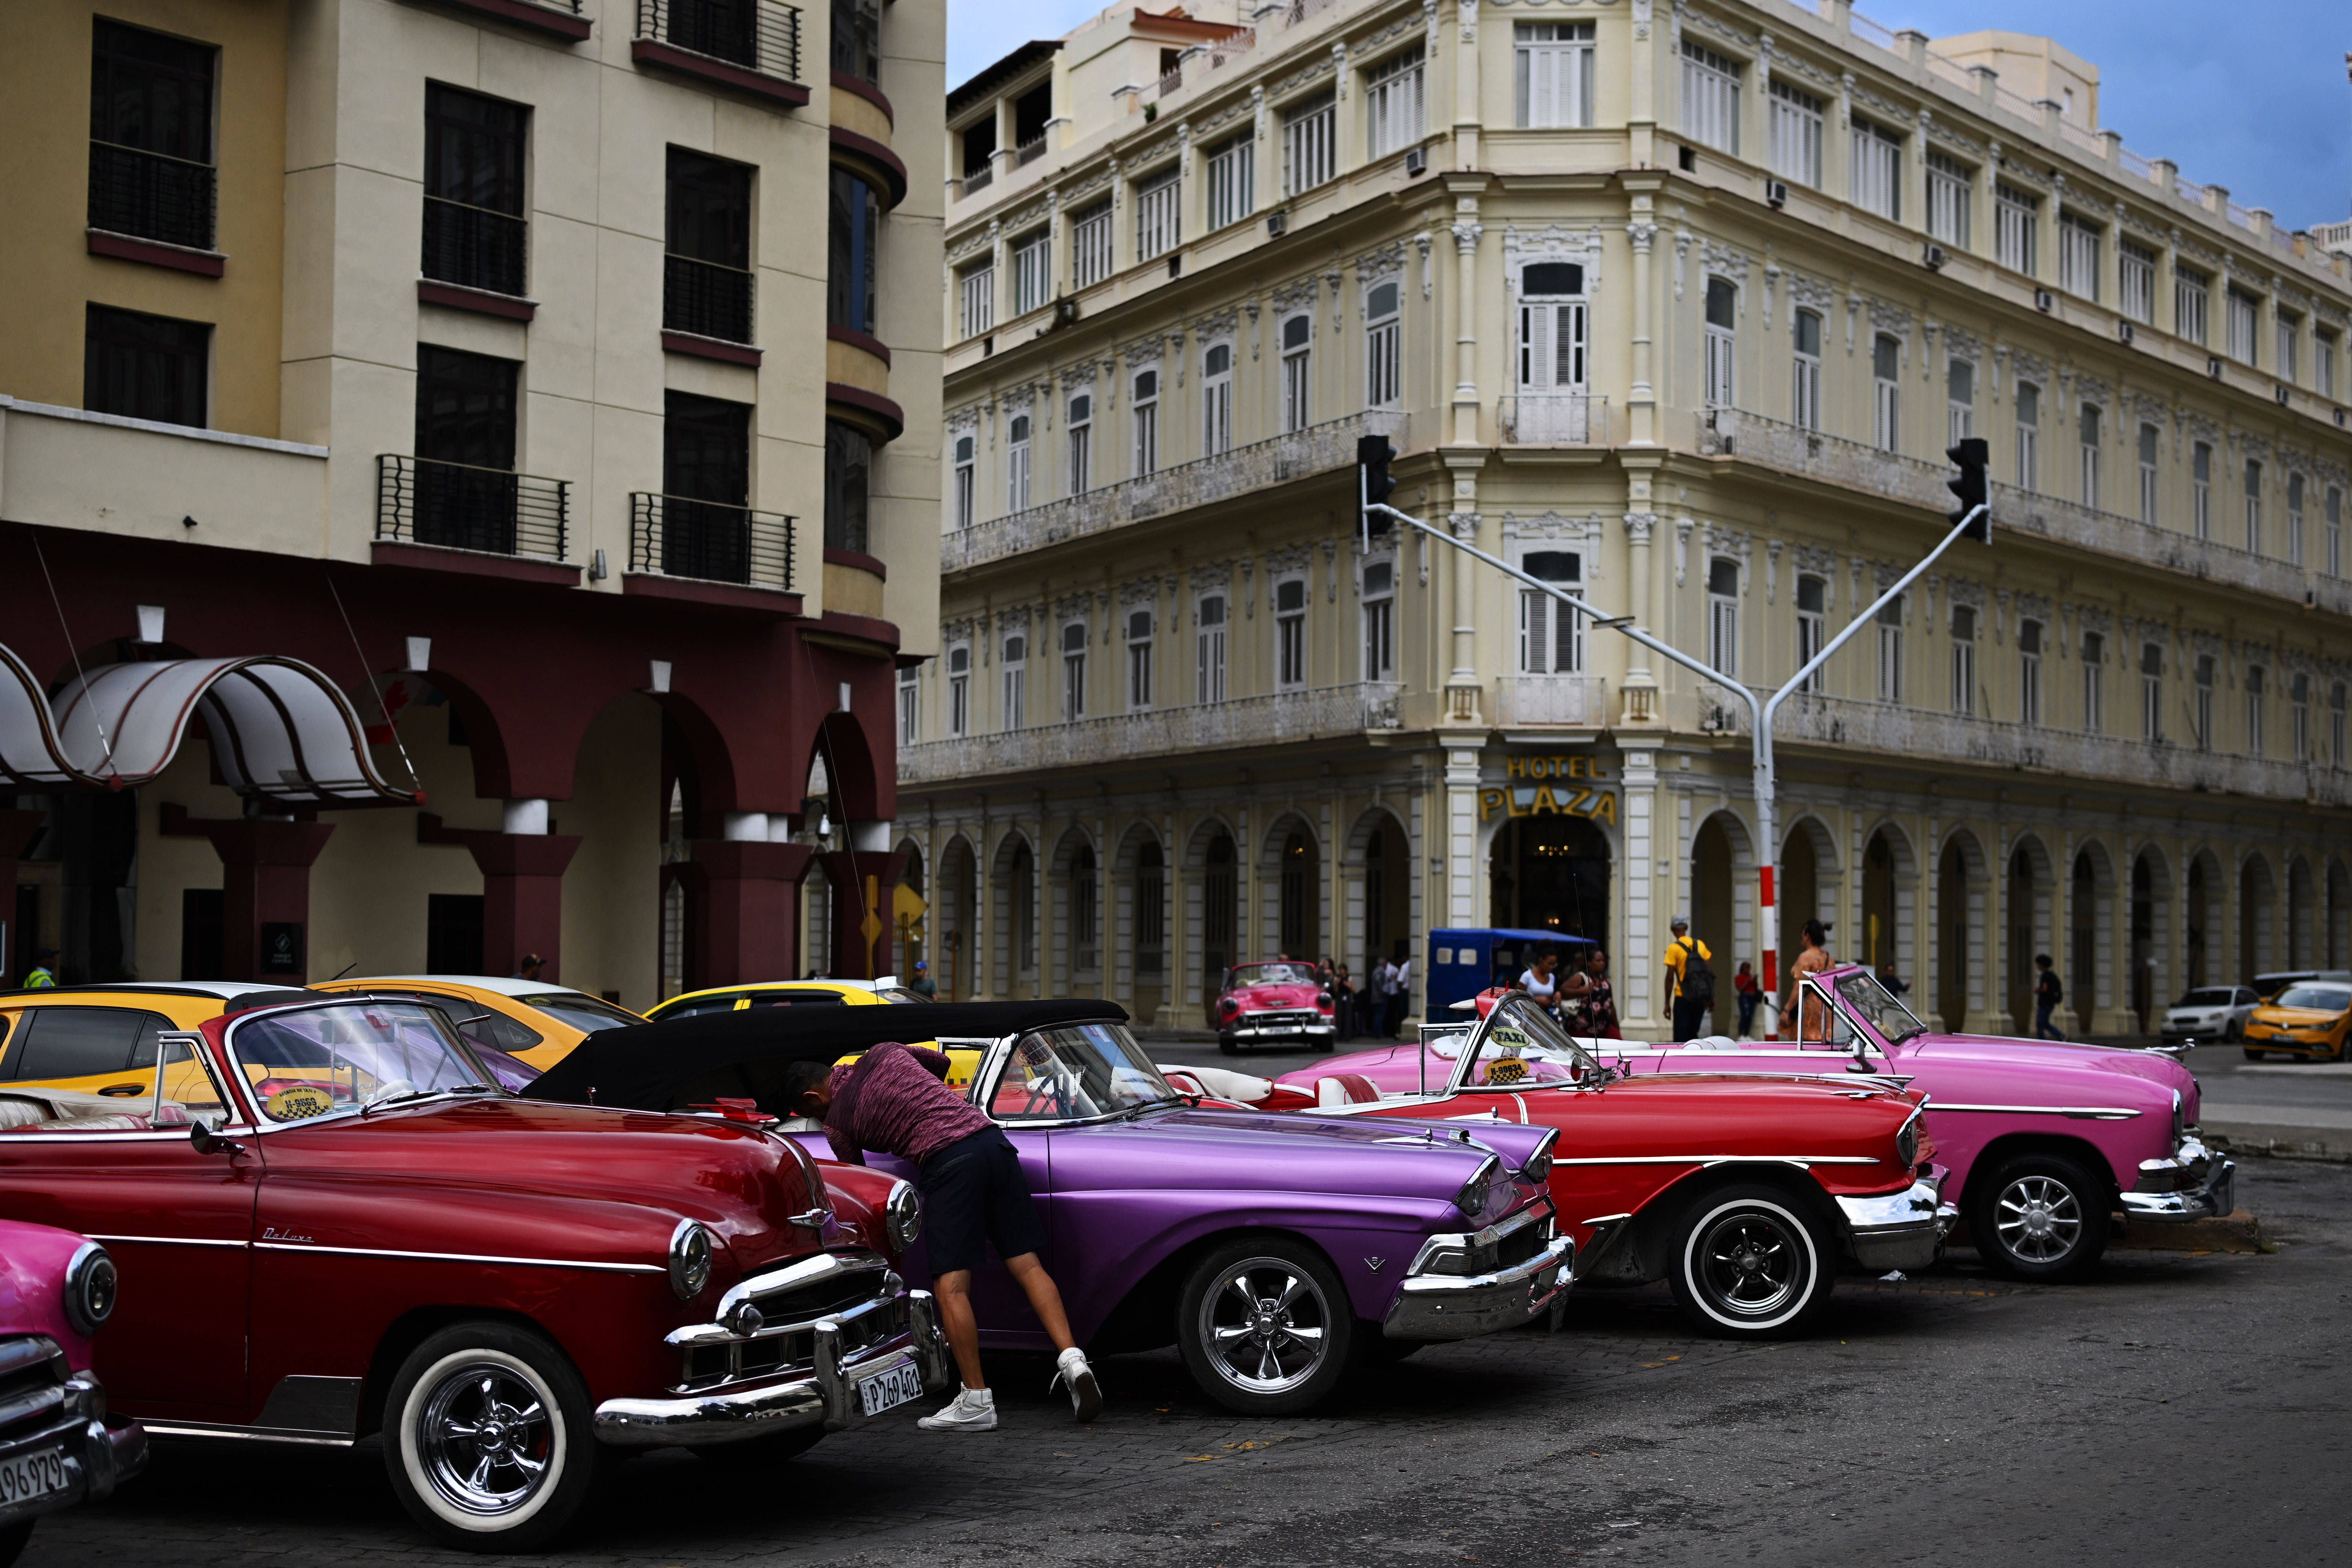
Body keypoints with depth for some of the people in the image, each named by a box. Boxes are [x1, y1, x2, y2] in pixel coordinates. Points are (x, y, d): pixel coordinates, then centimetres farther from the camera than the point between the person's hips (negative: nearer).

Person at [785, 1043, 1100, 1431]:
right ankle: (1071, 1358, -6)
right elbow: (941, 1062, 37)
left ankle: (976, 1402, -5)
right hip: (993, 1137, 6)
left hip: (946, 1160, -6)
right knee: (1027, 1266, 6)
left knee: (951, 1285, -3)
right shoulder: (884, 1052, 21)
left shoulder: (836, 1123, 8)